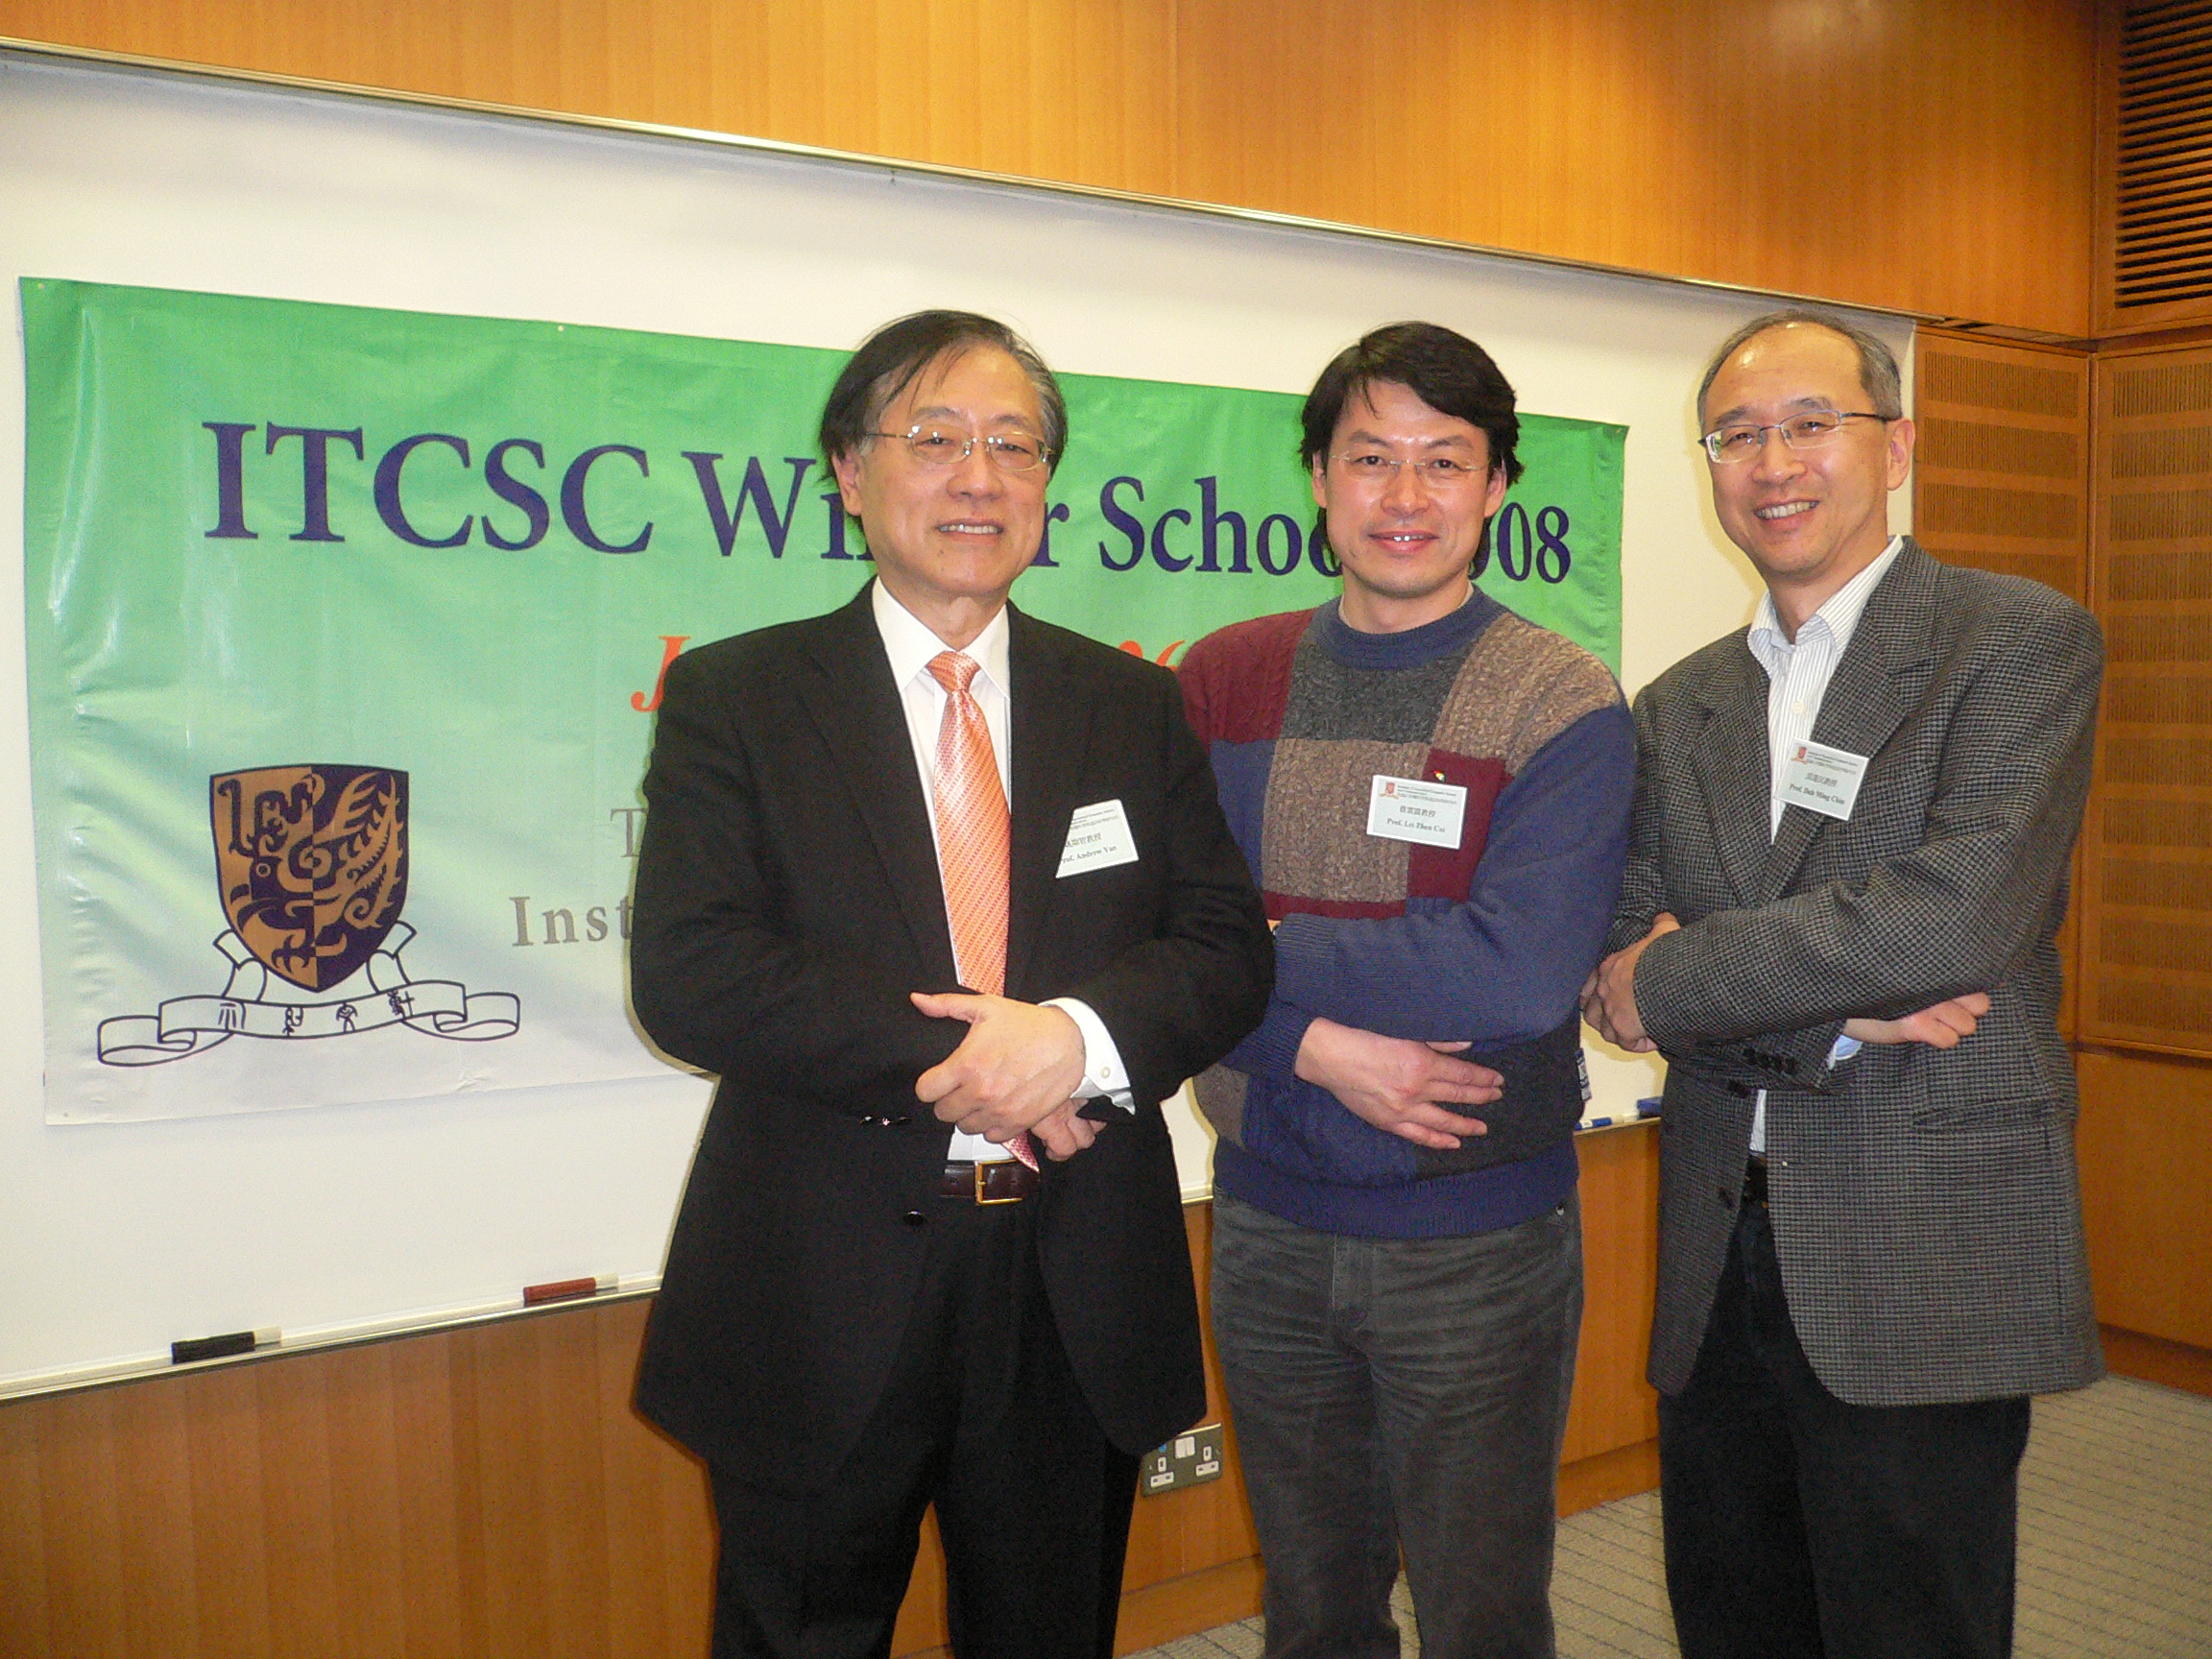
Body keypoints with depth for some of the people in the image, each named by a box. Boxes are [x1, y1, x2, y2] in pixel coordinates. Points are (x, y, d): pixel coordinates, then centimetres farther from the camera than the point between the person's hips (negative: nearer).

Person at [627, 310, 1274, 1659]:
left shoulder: (1133, 704, 7)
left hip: (1083, 1298, 3)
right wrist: (953, 1061, -20)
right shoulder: (734, 697, -2)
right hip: (824, 1298, -2)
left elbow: (1231, 949, 1)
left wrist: (1083, 1033, -20)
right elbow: (688, 974, -13)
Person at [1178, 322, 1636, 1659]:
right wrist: (1320, 1044, -18)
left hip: (1478, 1239, -3)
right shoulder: (1224, 682, 2)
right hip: (1267, 1219, 3)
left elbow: (1522, 972, -20)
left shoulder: (1565, 704, -9)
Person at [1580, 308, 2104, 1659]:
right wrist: (1838, 1020, -15)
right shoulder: (1680, 706, 11)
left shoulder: (2024, 643, -4)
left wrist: (1671, 979, -11)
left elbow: (1959, 913, -19)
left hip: (1926, 1268, -5)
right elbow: (1622, 966, 1)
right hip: (1721, 1263, 5)